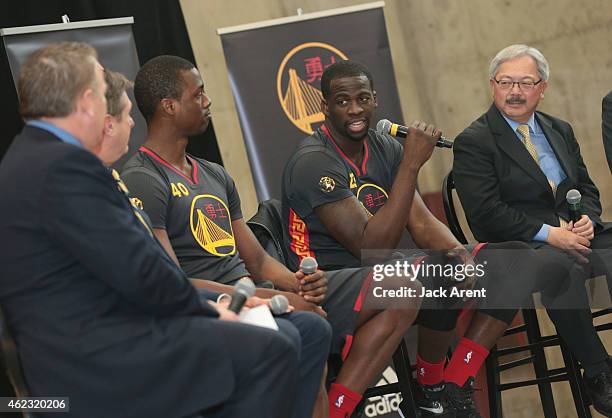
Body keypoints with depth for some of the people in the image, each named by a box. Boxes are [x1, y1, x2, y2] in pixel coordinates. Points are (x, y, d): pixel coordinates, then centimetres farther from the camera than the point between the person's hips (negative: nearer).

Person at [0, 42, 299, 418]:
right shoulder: (65, 165, -18)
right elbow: (138, 270, -20)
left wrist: (206, 305, 9)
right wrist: (206, 309, -2)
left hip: (86, 350, 11)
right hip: (101, 362, -11)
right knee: (270, 352, -11)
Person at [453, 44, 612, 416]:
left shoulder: (561, 131, 20)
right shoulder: (473, 143, -1)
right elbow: (487, 214, -10)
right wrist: (550, 234, -16)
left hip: (576, 234, 6)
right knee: (562, 265, -38)